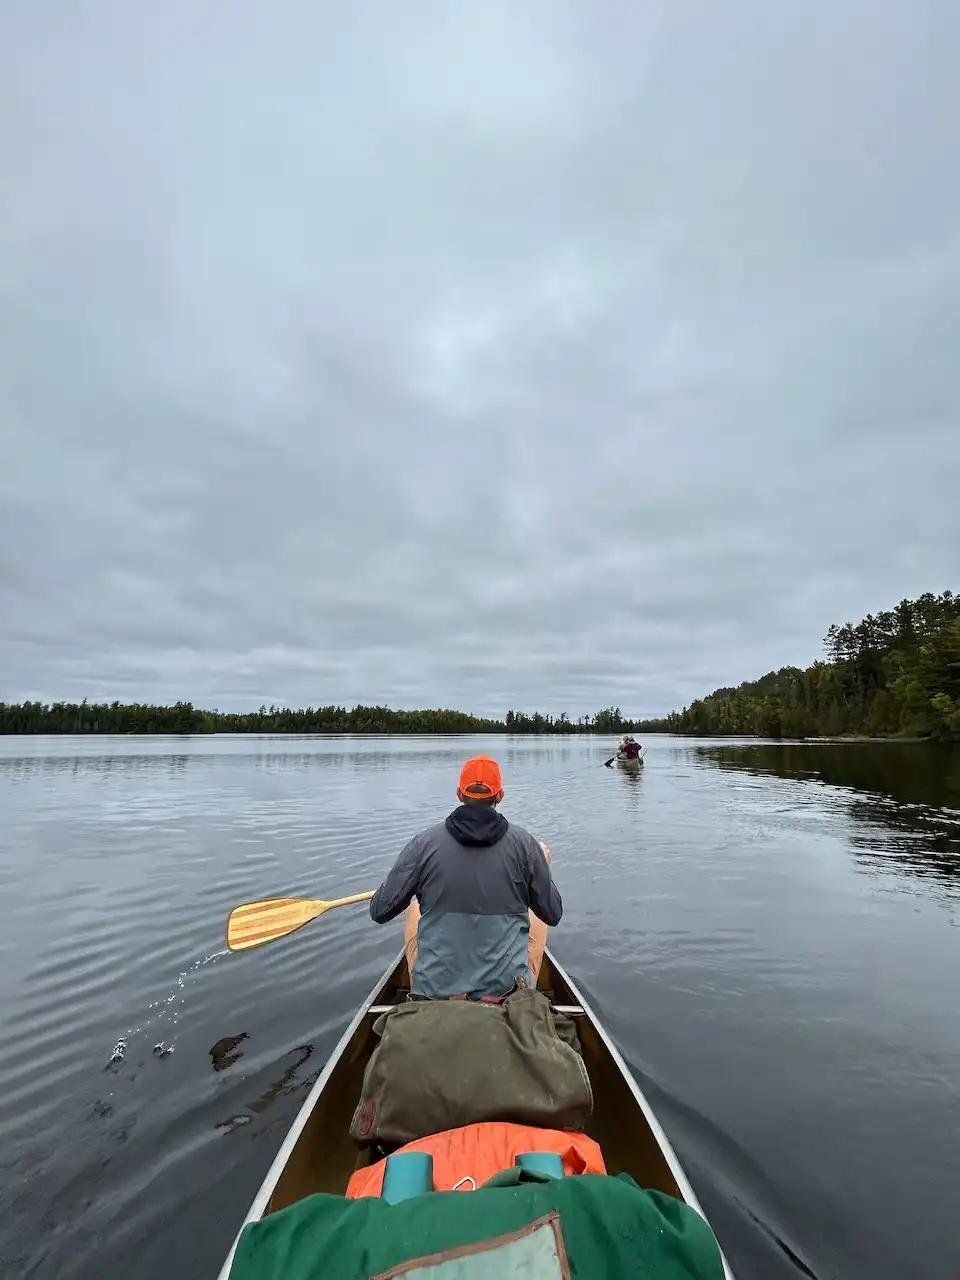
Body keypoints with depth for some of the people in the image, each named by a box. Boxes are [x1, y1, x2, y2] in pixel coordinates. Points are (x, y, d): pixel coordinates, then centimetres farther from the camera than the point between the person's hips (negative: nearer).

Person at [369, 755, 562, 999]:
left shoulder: (424, 843, -12)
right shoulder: (524, 843, -12)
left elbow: (379, 911, -5)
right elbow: (553, 915, -1)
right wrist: (543, 865, 16)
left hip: (436, 989, 1)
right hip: (507, 986, 0)